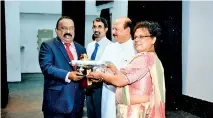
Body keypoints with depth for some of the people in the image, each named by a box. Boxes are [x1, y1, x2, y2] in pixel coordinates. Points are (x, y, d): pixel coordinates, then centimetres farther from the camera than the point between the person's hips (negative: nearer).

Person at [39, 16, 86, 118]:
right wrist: (68, 75, -24)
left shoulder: (81, 48, 15)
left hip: (77, 100, 5)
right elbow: (46, 67, -14)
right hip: (56, 100, -5)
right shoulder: (48, 45, -2)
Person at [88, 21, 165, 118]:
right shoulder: (152, 58, 13)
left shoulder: (144, 58, -19)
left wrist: (101, 75, -3)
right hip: (138, 110, 9)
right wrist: (115, 70, 1)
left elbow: (120, 81, -19)